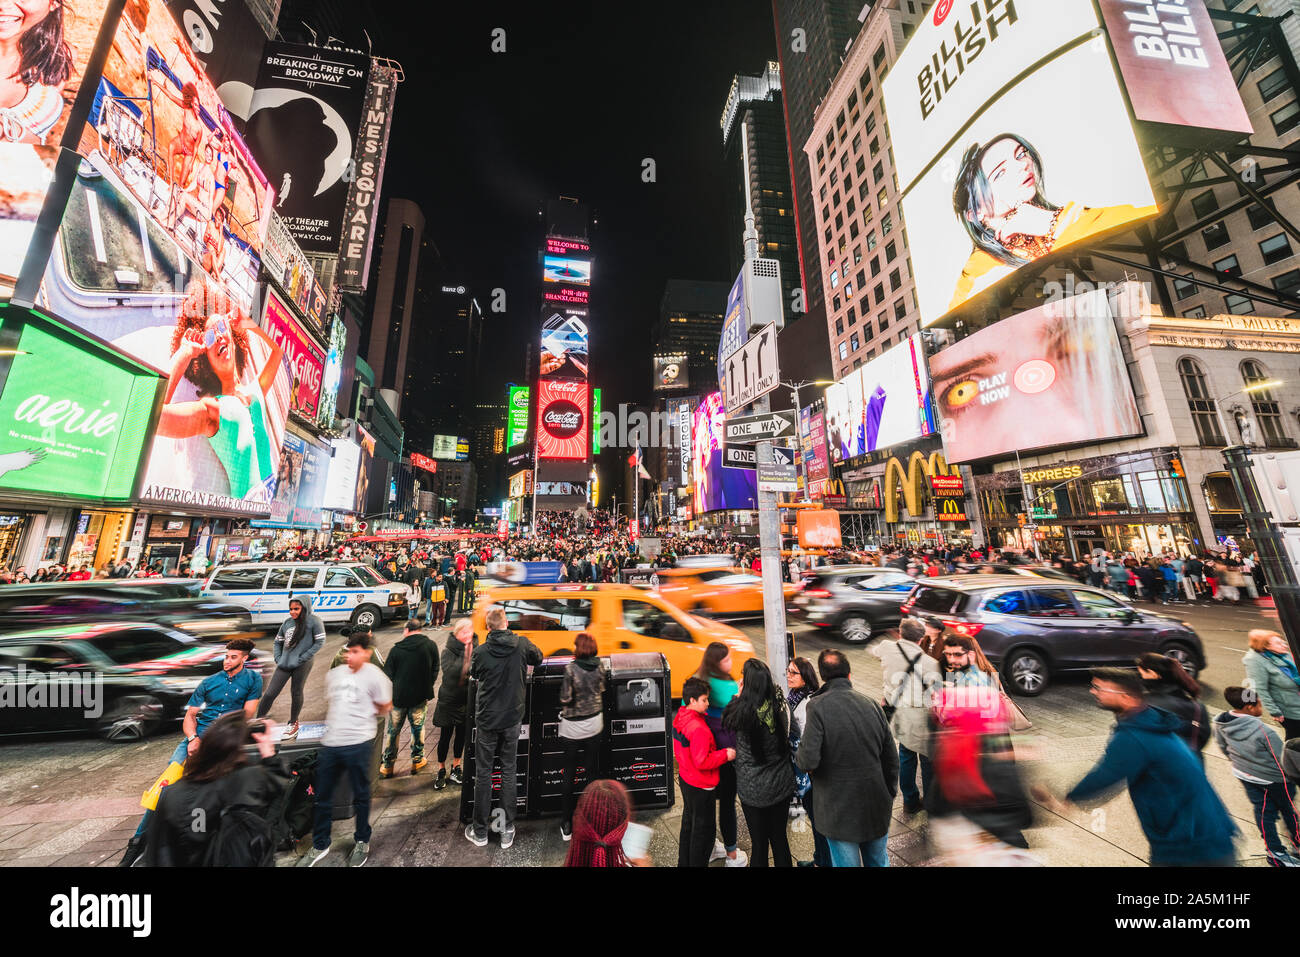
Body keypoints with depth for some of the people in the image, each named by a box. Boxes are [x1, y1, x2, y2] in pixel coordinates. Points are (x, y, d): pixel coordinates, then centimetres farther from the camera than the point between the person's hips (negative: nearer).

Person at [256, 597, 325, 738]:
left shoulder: (313, 621, -8)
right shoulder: (287, 622, 8)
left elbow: (320, 642, -11)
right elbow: (277, 642, 19)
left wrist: (302, 658, -13)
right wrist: (278, 658, 4)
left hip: (302, 665, -5)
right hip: (284, 664, 5)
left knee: (296, 693, 7)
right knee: (270, 693, 4)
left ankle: (293, 723, 27)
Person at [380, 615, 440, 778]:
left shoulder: (396, 649, -11)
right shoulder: (431, 646, -9)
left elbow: (387, 675, -4)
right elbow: (435, 672, -1)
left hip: (398, 697, 0)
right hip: (420, 697, 0)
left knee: (393, 730, 17)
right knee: (418, 728, 16)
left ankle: (387, 765, 28)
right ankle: (417, 760, 27)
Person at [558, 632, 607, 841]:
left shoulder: (570, 668, -21)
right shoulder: (598, 667, -8)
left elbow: (565, 698, -19)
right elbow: (601, 691, 4)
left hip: (573, 727, -4)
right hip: (594, 724, 4)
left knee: (569, 775, 12)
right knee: (592, 771, 16)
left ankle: (567, 824, 22)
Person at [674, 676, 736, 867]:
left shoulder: (680, 719, -2)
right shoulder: (698, 728, -32)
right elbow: (702, 762, -28)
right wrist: (726, 754, -18)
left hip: (685, 779, 9)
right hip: (701, 786, -9)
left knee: (688, 823, 25)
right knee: (704, 829, 11)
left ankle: (684, 862, 41)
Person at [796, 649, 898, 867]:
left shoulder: (817, 706, -22)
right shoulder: (871, 703, -7)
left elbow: (809, 761, -26)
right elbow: (892, 759, 1)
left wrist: (799, 755, -4)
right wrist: (890, 795, 17)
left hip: (840, 811, -4)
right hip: (877, 809, 4)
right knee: (878, 862, 26)